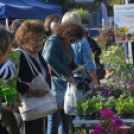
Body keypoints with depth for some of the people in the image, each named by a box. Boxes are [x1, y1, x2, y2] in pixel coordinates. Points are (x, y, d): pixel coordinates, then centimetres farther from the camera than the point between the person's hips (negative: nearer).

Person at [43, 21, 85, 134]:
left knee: (66, 119, 13)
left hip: (65, 85, 9)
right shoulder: (54, 41, -12)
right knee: (54, 119, -7)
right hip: (55, 84, -9)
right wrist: (66, 76, -29)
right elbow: (49, 59, -30)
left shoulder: (67, 45, 16)